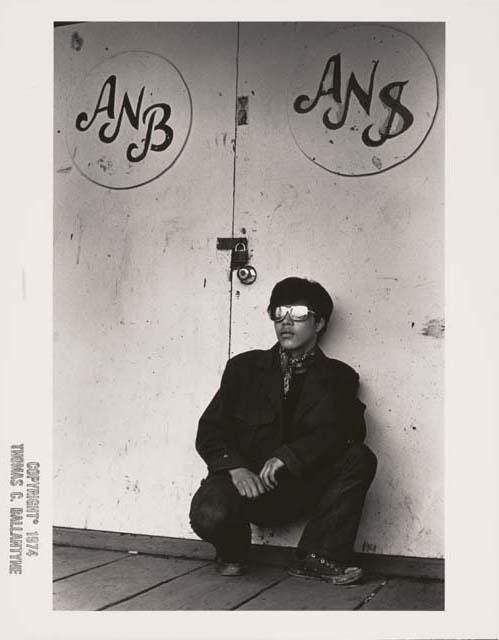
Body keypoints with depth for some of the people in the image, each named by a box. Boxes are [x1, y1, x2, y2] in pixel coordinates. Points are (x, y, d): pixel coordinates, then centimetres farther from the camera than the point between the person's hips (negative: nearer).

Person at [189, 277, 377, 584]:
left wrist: (288, 456, -25)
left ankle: (317, 557, -14)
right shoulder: (244, 367, 9)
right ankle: (234, 551, 5)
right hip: (246, 482, -1)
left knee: (359, 458, -24)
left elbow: (350, 429, -11)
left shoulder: (338, 377, 8)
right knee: (210, 515, -33)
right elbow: (210, 431, 3)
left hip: (303, 488, 1)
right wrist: (235, 467, -19)